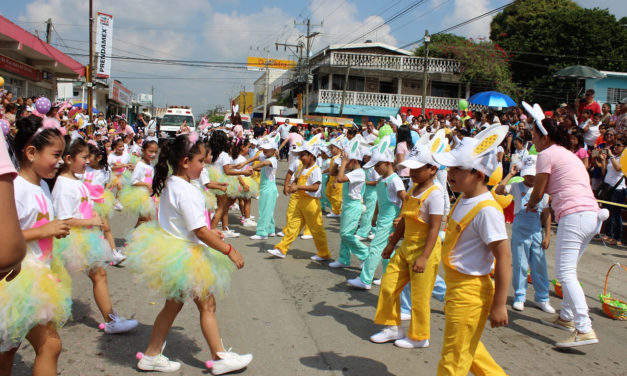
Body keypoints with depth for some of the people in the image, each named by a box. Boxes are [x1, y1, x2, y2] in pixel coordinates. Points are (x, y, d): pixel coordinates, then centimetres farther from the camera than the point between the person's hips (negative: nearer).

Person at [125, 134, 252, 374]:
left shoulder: (169, 184, 5)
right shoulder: (187, 192, -25)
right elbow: (200, 231, -26)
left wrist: (210, 233, 18)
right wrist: (229, 251, -20)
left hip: (171, 253, 9)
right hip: (186, 259, -9)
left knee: (173, 305, 19)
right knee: (207, 305, 5)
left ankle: (151, 356, 29)